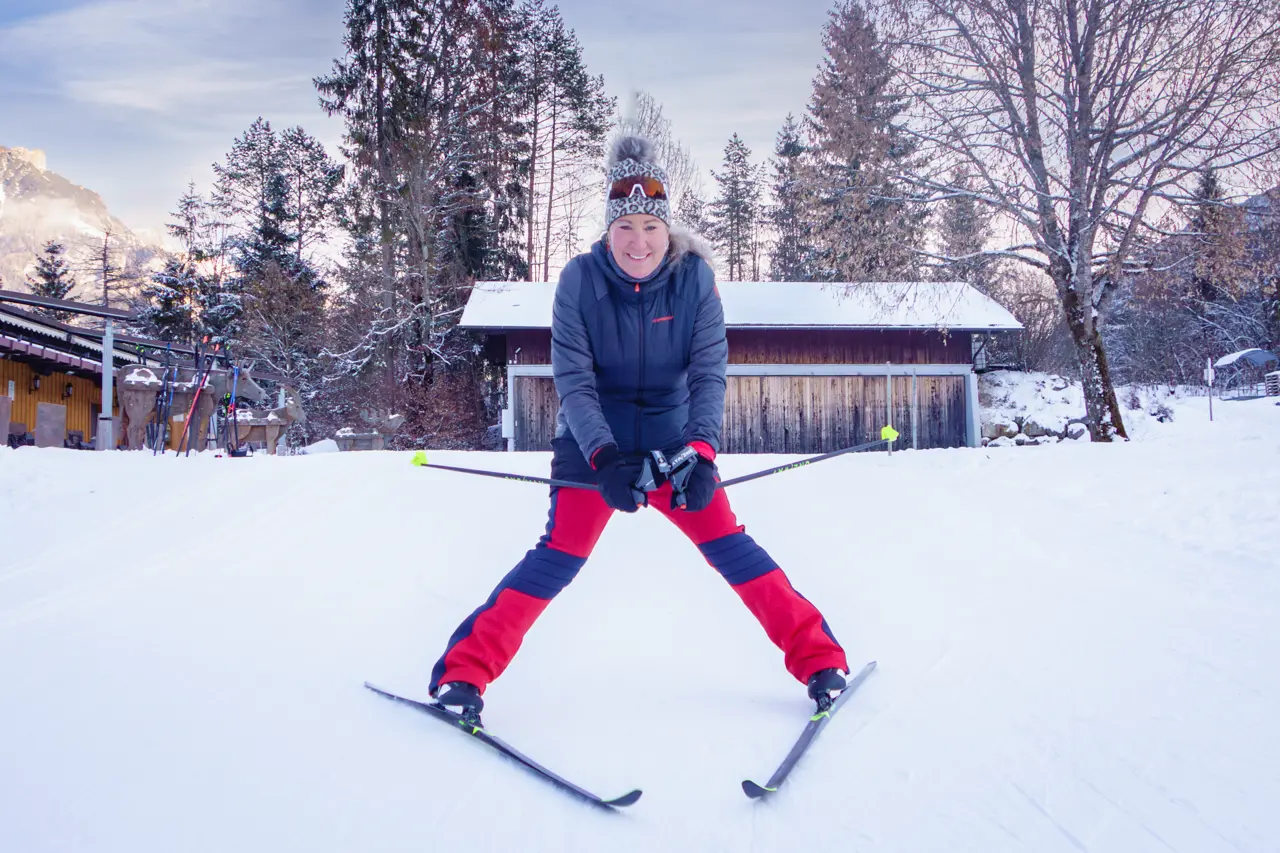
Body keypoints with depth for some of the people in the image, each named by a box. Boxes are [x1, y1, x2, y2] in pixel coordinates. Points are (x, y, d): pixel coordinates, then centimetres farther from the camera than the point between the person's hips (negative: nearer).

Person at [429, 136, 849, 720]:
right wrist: (604, 457, -31)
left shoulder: (695, 277, -11)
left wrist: (701, 452, -29)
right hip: (593, 446, -1)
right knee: (559, 556, -10)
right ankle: (465, 669, -1)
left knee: (728, 545, -5)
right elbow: (572, 379, -16)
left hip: (674, 444, 1)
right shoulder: (580, 279, -14)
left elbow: (709, 374, -13)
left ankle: (816, 655, 8)